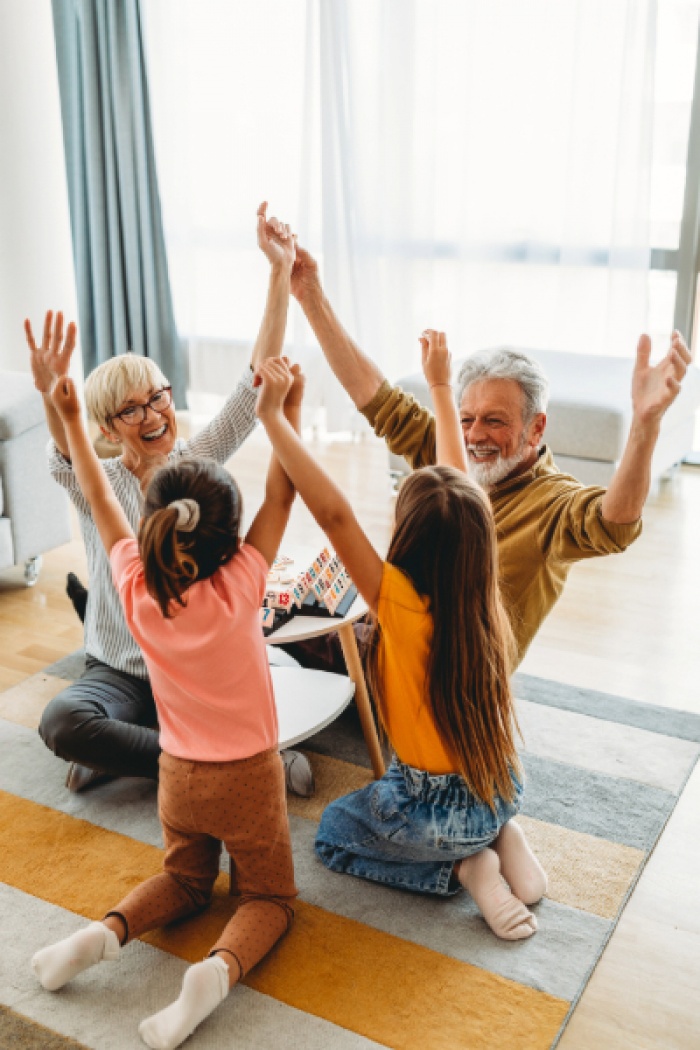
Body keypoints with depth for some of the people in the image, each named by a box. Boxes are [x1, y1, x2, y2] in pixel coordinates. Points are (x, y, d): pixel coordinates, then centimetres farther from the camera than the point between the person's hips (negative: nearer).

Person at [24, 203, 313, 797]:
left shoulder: (198, 460, -2)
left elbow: (254, 384, -14)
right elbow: (67, 458, -31)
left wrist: (281, 271, -24)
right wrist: (50, 396, -55)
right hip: (119, 672, 1)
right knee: (61, 721, -29)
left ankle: (122, 756, -2)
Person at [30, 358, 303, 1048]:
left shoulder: (136, 589, -17)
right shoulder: (239, 588, -24)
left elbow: (101, 503, -4)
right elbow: (281, 494, -17)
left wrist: (71, 420, 5)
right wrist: (289, 408, -12)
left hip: (178, 776, 4)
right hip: (249, 777, -3)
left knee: (184, 877, 28)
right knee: (268, 894, 15)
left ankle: (107, 932, 2)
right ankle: (220, 968, -15)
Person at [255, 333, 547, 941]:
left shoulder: (401, 605, -27)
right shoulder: (484, 595, -11)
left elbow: (333, 512, -33)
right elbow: (459, 486, 0)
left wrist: (273, 417, -28)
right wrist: (441, 386, 9)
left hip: (442, 813, -6)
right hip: (503, 791, 6)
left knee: (333, 833, 22)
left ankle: (462, 868, 4)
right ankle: (501, 841, 13)